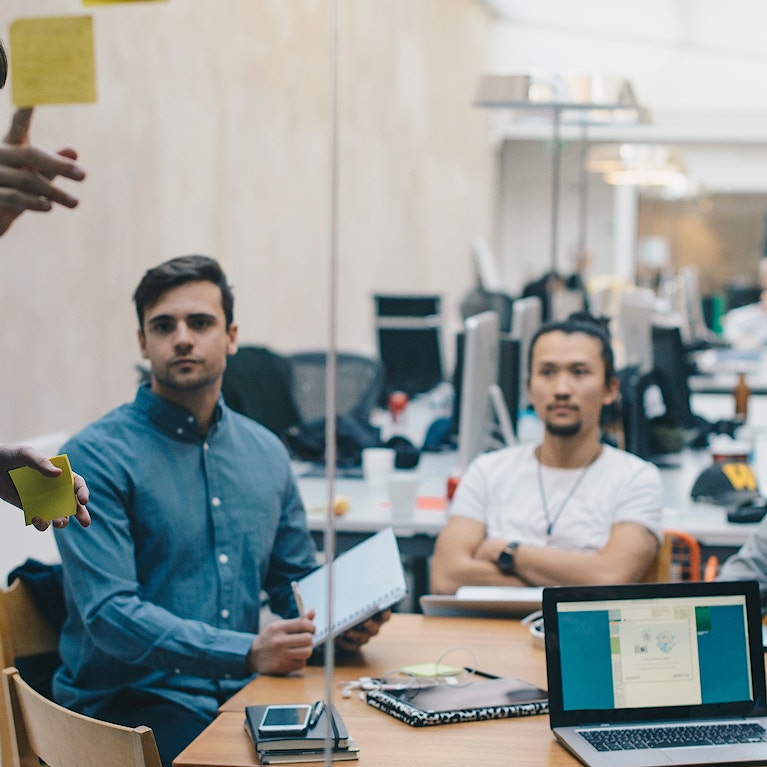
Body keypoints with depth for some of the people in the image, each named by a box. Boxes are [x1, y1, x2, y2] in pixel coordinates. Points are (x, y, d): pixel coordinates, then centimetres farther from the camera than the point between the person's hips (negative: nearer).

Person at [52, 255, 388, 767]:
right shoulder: (97, 456, -7)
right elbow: (109, 612, -17)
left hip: (239, 696, 6)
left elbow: (298, 580, 23)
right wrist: (248, 652, -25)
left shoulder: (266, 452, 13)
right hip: (132, 701, -6)